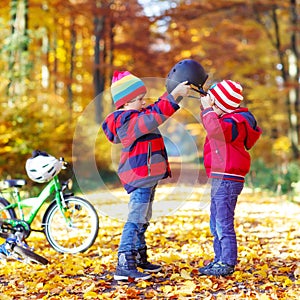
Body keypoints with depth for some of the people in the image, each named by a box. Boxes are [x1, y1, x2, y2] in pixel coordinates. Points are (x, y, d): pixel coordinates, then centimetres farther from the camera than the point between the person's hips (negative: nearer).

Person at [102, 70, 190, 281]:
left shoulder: (137, 116, 13)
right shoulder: (130, 121, -20)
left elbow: (154, 110, 29)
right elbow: (155, 116, -32)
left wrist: (173, 93, 18)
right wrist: (175, 95, -30)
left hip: (147, 176, 12)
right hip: (139, 177, -12)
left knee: (143, 220, 20)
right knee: (135, 220, -13)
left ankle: (140, 259, 32)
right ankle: (124, 266, -13)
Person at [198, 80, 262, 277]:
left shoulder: (235, 121, -16)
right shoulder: (228, 119, 17)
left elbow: (216, 129, -35)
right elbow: (212, 127, 35)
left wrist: (208, 109, -22)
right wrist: (205, 108, 22)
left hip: (227, 180, -11)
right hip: (219, 179, 11)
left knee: (224, 224, -9)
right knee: (216, 224, 16)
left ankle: (227, 264, -4)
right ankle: (220, 260, 24)